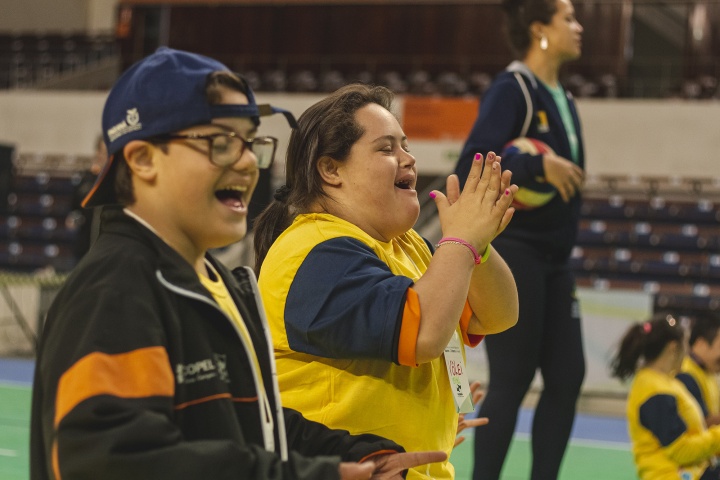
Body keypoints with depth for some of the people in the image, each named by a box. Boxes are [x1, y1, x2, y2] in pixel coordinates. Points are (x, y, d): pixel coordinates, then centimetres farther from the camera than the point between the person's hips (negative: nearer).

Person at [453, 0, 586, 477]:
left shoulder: (563, 99, 13)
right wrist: (539, 164, -28)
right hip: (511, 254, -8)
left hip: (552, 259, 8)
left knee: (568, 375, 5)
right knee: (512, 380, -6)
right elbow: (471, 165, -21)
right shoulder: (512, 89, -11)